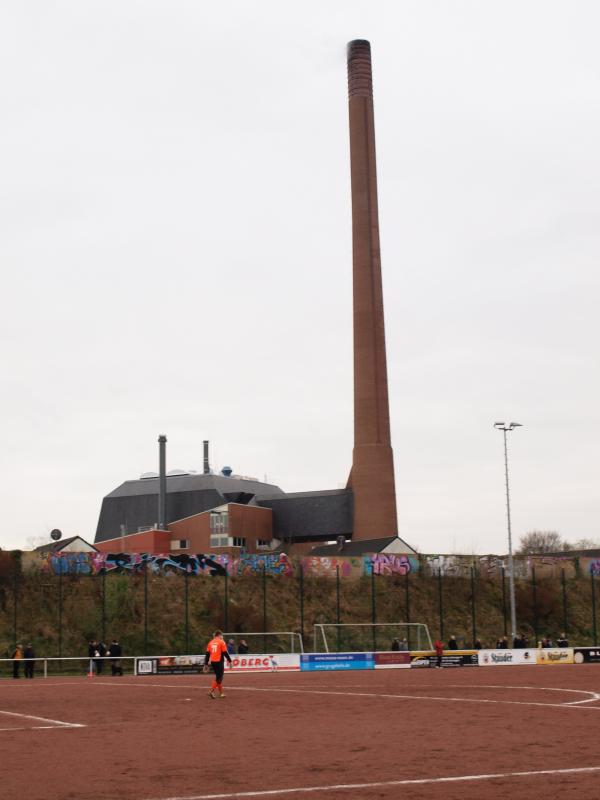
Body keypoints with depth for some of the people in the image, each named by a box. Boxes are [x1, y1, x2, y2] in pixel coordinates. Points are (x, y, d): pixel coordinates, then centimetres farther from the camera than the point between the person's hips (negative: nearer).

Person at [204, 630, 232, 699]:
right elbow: (225, 653, -8)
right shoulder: (221, 642, -5)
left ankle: (221, 693, 19)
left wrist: (206, 664, 11)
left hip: (212, 662, 6)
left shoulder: (210, 642, 11)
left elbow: (207, 654, 9)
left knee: (218, 677, 16)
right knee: (219, 677, -4)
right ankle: (212, 691, -18)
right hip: (219, 662, -6)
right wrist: (230, 661, 0)